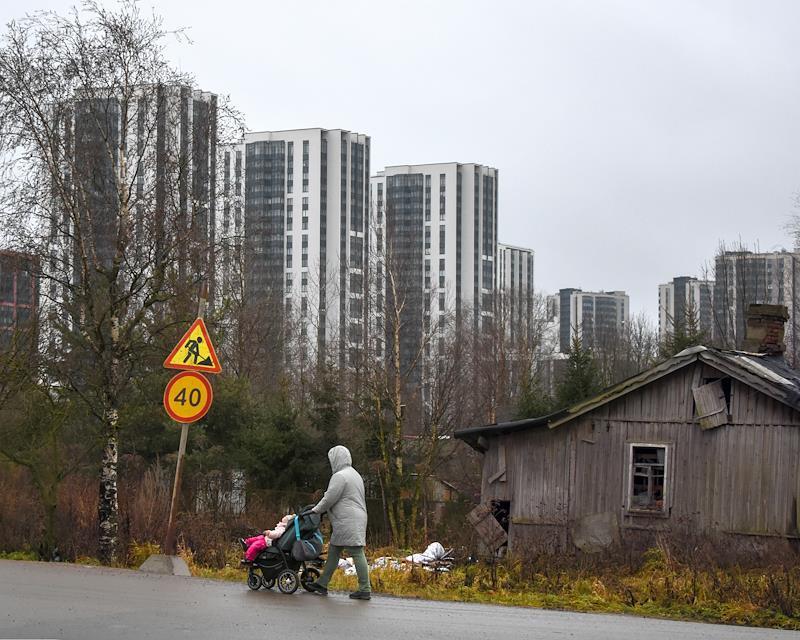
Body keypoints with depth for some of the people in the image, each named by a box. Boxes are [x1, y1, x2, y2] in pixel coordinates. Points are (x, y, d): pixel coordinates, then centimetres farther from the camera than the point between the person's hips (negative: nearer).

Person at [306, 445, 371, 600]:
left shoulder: (340, 476, -12)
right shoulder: (354, 474, 20)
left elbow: (329, 499, -12)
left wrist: (315, 510, 5)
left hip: (348, 522, -10)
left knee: (356, 553, -9)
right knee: (333, 551, 15)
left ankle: (365, 589, -9)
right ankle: (322, 584, 20)